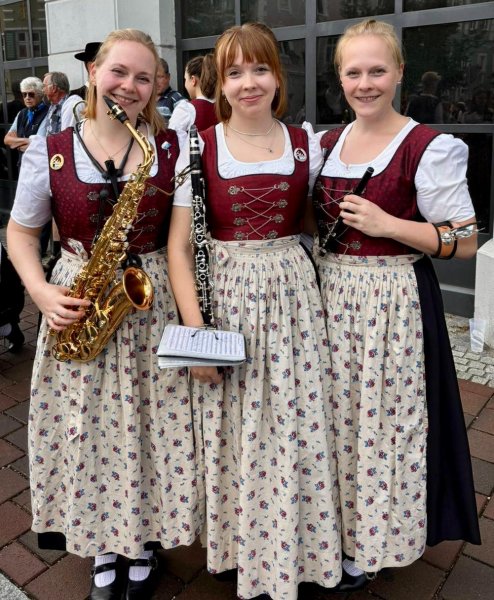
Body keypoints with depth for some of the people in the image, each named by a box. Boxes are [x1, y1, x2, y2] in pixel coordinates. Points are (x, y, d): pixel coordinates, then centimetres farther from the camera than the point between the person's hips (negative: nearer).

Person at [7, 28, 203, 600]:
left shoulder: (173, 146, 0)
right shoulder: (51, 151, -1)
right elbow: (21, 232, 7)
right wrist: (42, 291, -9)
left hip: (154, 300, 0)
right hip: (78, 304, 1)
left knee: (150, 429, 8)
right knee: (86, 431, 10)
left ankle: (142, 545, 34)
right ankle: (101, 548, 35)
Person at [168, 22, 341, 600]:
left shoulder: (306, 143, 6)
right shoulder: (198, 148, -1)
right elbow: (178, 245, -4)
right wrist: (194, 329, -11)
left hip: (294, 294, 2)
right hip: (225, 296, -1)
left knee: (297, 431, 7)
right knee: (233, 431, 7)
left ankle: (296, 550, 33)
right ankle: (238, 546, 34)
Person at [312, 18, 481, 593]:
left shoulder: (430, 149, -9)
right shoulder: (325, 144, 10)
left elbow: (466, 243, -10)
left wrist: (388, 224, -19)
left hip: (394, 302, -5)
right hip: (330, 299, 6)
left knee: (382, 422, 2)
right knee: (335, 418, 14)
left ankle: (365, 548, 26)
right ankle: (334, 528, 37)